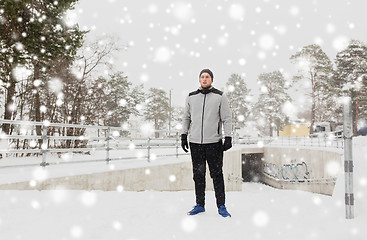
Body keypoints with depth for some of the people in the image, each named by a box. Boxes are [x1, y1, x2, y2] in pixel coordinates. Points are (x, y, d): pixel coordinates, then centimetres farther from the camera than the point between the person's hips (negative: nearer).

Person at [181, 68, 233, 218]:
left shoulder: (220, 96, 2)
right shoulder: (191, 97, 10)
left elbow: (227, 118, 1)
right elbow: (186, 117, 17)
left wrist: (228, 137, -6)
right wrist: (184, 135, 9)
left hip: (214, 142, -3)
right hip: (195, 143, 3)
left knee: (217, 175, 0)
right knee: (198, 175, 8)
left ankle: (221, 206, 11)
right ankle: (200, 205, 20)